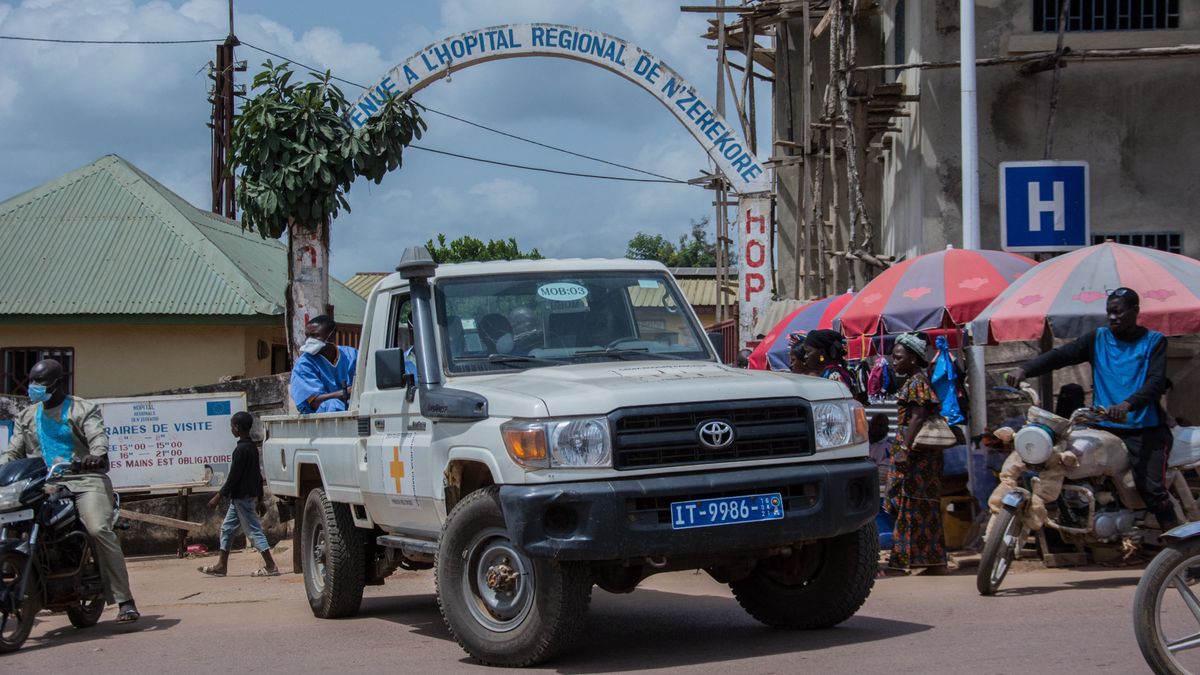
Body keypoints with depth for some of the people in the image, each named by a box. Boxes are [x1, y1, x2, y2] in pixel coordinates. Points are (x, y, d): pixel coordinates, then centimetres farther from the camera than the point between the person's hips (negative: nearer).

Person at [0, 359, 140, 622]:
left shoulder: (83, 409, 6)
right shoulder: (27, 417, 22)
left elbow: (98, 436, -10)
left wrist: (97, 455, -34)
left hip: (85, 480, -5)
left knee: (99, 530, -25)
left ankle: (124, 600, -25)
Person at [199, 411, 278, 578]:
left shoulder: (242, 449, -18)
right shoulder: (252, 446, 11)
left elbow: (233, 476, -20)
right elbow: (257, 473, 16)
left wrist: (219, 496, -16)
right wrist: (258, 494, 22)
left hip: (242, 496, -10)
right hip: (247, 495, 10)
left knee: (254, 530, -7)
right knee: (227, 528, 15)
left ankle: (270, 566, -7)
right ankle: (221, 565, 19)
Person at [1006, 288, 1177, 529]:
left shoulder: (1154, 341, 4)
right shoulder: (1098, 338, 11)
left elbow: (1156, 382, -10)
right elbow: (1060, 355, 0)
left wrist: (1127, 405, -28)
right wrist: (1025, 369, -18)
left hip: (1145, 430, -3)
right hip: (1104, 427, 3)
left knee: (1152, 490, -15)